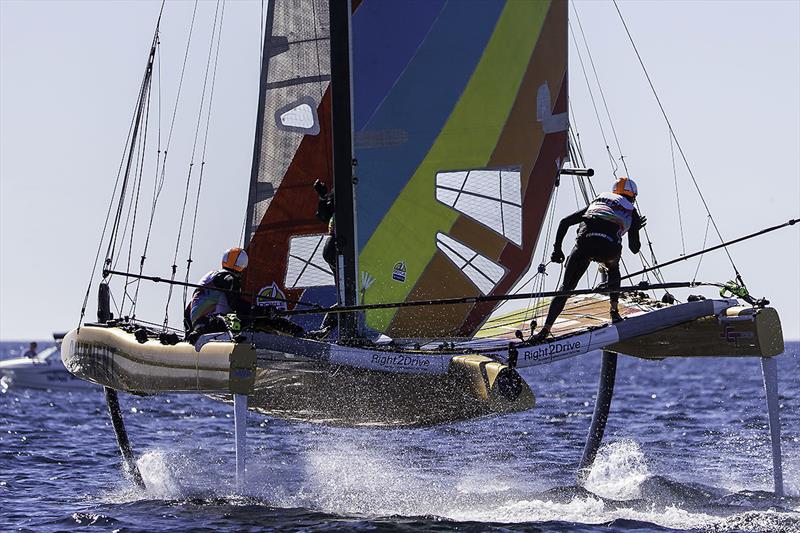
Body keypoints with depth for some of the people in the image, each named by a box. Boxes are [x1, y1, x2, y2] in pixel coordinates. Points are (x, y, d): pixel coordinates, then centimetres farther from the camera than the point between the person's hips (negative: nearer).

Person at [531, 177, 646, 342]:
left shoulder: (597, 201, 35)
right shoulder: (631, 212, 28)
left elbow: (565, 222, 27)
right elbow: (634, 248, 30)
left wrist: (557, 248, 27)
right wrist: (635, 229, 49)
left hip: (584, 243, 1)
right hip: (609, 248, -1)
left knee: (566, 287, 6)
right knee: (613, 269, 37)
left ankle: (545, 330, -5)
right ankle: (614, 312, 31)